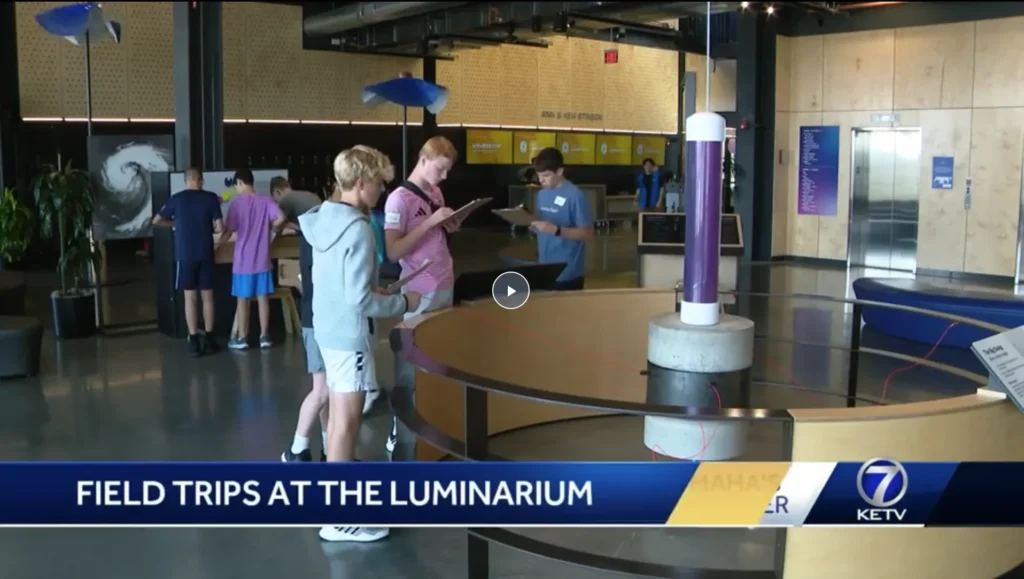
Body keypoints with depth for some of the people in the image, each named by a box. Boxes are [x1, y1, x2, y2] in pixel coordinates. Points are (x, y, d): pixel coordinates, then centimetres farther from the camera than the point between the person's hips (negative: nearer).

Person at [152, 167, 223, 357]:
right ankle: (208, 339, 12)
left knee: (190, 297, 3)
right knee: (207, 295, 8)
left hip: (185, 254, 0)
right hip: (205, 253, 0)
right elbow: (220, 228, -5)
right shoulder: (211, 198, -1)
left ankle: (194, 342, 4)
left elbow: (156, 221, 10)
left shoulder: (177, 198, 1)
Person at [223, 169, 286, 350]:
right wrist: (269, 229, 4)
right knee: (263, 298, 8)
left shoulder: (237, 201, -7)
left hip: (243, 260, -2)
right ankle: (264, 337, 12)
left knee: (243, 299, 6)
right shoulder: (266, 200, 0)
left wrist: (222, 228, 11)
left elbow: (230, 228, -11)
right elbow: (281, 218, -15)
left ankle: (242, 338, 13)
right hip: (262, 259, 3)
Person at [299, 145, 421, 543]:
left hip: (328, 327, 9)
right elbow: (360, 299, -23)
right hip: (349, 334, -9)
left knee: (337, 415, 21)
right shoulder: (358, 229, -21)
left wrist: (381, 289, 15)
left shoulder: (323, 218, 5)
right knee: (347, 422, -4)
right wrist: (403, 302, -10)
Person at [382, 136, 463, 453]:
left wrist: (450, 226, 2)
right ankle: (398, 431, 10)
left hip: (445, 286, 7)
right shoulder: (399, 198, -15)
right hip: (420, 294, -7)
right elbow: (393, 252, -21)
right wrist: (430, 222, -24)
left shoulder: (436, 193, 10)